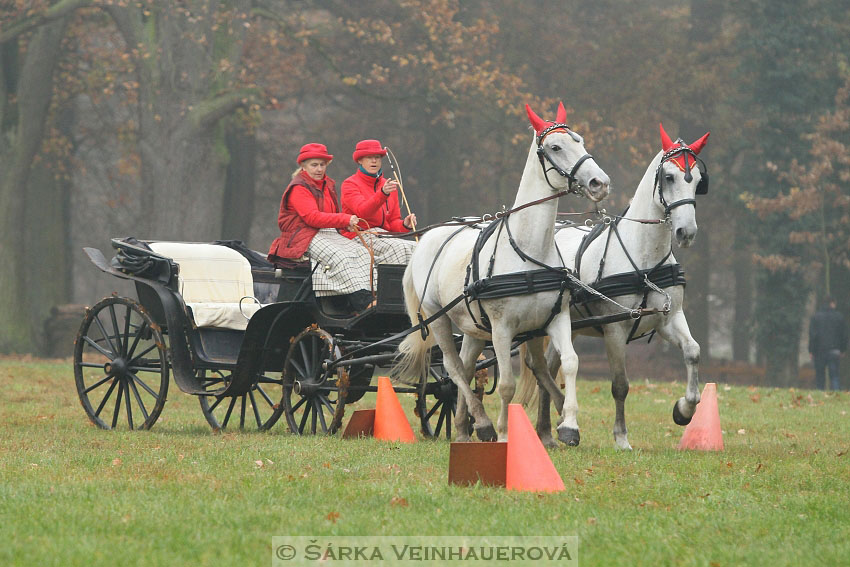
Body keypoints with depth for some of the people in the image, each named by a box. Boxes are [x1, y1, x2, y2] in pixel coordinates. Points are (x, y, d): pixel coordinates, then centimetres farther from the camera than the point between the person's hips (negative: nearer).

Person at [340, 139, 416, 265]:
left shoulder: (388, 186, 18)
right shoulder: (350, 184, 0)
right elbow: (362, 211, -19)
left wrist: (405, 224, -4)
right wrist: (383, 193, -35)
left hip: (384, 236, 6)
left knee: (412, 247, -25)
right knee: (399, 247, -32)